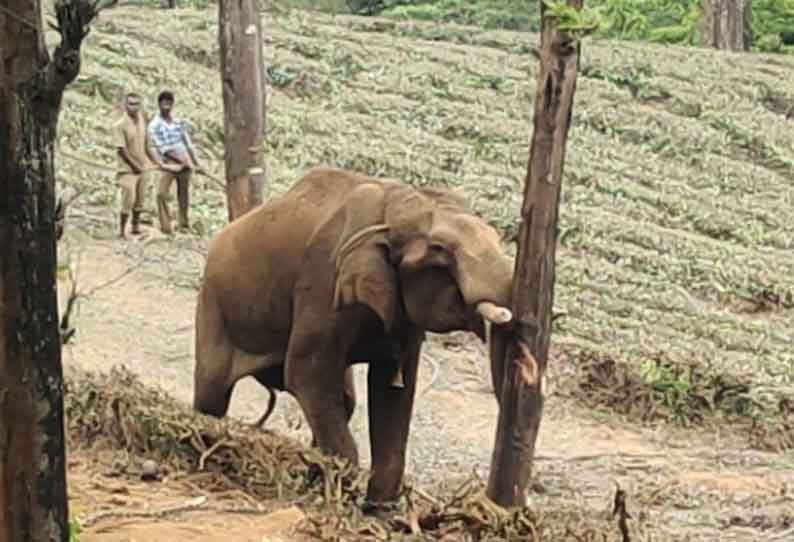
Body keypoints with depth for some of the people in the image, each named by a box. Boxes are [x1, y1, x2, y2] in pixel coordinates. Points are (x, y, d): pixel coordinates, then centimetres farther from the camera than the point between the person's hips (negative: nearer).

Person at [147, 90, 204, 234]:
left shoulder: (179, 122, 10)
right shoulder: (154, 126, -4)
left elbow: (188, 144, 16)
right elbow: (163, 149, -10)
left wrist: (195, 163, 13)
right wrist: (182, 162, -15)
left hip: (184, 163, 4)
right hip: (168, 164, -4)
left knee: (183, 194, 8)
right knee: (162, 193, -17)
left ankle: (184, 224, 21)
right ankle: (165, 226, -14)